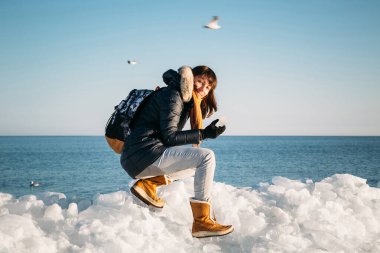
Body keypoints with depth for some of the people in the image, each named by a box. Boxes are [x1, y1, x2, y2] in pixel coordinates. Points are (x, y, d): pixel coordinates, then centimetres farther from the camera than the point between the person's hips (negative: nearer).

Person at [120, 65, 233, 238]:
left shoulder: (185, 101, 22)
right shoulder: (172, 96, -8)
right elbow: (169, 137, -15)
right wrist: (204, 134, -15)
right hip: (145, 153, -10)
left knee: (198, 165, 25)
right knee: (206, 157, -16)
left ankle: (148, 183, 4)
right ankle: (202, 222, -20)